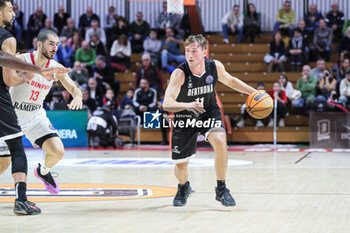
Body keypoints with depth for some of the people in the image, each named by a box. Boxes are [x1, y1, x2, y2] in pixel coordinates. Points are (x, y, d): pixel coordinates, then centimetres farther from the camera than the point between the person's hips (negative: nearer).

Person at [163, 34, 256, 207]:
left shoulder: (215, 66, -15)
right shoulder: (180, 73, -27)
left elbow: (230, 81, 9)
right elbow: (167, 103, -37)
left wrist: (253, 92, 2)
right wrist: (187, 105, -55)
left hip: (209, 112, 1)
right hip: (184, 117, -1)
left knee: (220, 141, -30)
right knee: (180, 166, 3)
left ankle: (221, 190, -13)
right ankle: (183, 188, 42)